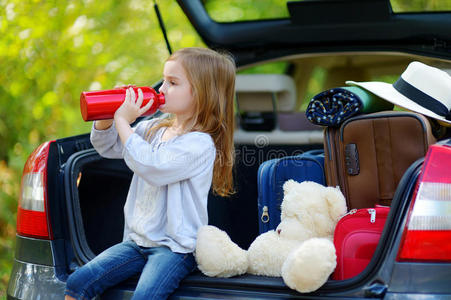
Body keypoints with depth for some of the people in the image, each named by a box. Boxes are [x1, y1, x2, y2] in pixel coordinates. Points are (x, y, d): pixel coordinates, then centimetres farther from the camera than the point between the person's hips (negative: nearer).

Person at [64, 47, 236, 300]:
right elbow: (108, 146, 20)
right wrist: (105, 117, -1)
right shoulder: (154, 129, 11)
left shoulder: (201, 144, -14)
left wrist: (122, 122, -19)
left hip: (176, 247, -7)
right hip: (138, 239, 7)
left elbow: (151, 167, -27)